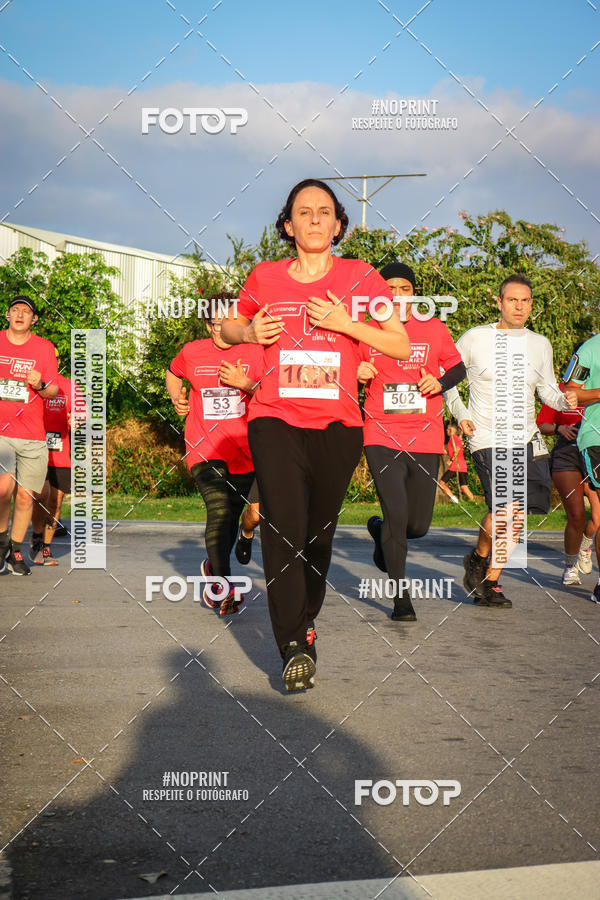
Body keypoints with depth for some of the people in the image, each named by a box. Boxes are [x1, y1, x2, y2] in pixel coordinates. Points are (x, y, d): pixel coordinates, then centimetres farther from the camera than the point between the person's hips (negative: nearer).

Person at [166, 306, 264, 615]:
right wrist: (177, 399, 10)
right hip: (204, 449, -2)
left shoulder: (254, 353, 2)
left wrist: (245, 384, -19)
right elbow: (173, 374, 28)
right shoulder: (191, 352, 5)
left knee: (231, 516, 13)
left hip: (244, 453, 2)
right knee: (219, 509, -23)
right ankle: (222, 583, -23)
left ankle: (213, 566, 39)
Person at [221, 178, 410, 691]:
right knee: (284, 527, -16)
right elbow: (227, 327, 26)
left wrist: (345, 323, -8)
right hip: (275, 419, 0)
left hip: (338, 424, 1)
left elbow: (402, 346, 4)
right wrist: (249, 332, 3)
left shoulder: (360, 278, 6)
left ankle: (305, 623, 30)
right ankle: (296, 648, -16)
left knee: (319, 532, 8)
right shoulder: (265, 278, 9)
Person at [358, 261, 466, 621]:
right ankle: (401, 597, 0)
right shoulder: (367, 333, 5)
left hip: (426, 439, 2)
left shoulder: (435, 329, 5)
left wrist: (440, 381, -6)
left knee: (418, 526, 5)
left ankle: (380, 531, 41)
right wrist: (358, 374, -8)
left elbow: (458, 367, 15)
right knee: (396, 514, -15)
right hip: (382, 437, -2)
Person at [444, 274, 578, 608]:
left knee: (516, 517, 3)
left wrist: (564, 400, -8)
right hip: (487, 439, -4)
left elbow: (547, 391, 14)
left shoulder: (540, 345, 8)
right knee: (506, 510, -19)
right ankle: (479, 556, 9)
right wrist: (460, 414, -2)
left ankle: (491, 581, 17)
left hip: (524, 439, 4)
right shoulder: (475, 338, -2)